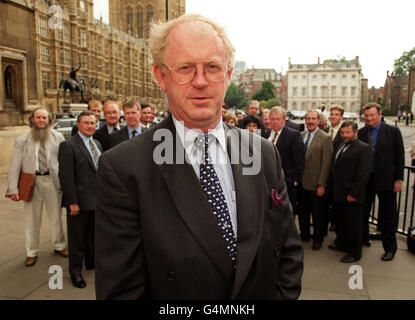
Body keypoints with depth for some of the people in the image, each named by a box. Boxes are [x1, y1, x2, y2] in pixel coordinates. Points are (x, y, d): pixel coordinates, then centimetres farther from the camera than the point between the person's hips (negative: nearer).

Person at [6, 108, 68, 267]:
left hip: (53, 180, 0)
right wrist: (13, 189, -7)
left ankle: (59, 246, 32)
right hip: (31, 182, 0)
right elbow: (14, 166, 0)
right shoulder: (21, 140, 3)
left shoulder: (58, 137, 2)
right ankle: (32, 252, 25)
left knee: (56, 217, 12)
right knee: (32, 219, 9)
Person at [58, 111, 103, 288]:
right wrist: (72, 202, -19)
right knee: (77, 237, 7)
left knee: (94, 234, 21)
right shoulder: (68, 145, -12)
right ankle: (75, 271, 23)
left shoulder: (97, 143, 11)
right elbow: (66, 176, -16)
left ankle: (92, 262, 40)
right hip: (80, 201, -7)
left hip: (97, 200, 7)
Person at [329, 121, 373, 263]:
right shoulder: (341, 146, 15)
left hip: (352, 197, -8)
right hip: (339, 194, 8)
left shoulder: (363, 148, -12)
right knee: (340, 222, 20)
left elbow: (363, 174, -18)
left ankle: (354, 253, 19)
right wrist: (333, 190, 12)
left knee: (353, 225, 5)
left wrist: (354, 194, -20)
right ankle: (342, 244, 38)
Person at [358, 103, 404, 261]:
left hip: (385, 180, -3)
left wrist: (398, 179, -7)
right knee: (362, 212, 14)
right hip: (364, 180, 3)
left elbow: (399, 157, -3)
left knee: (387, 216, 8)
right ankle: (363, 239, 36)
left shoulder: (393, 131, -4)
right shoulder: (360, 133, 2)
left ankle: (390, 248, 24)